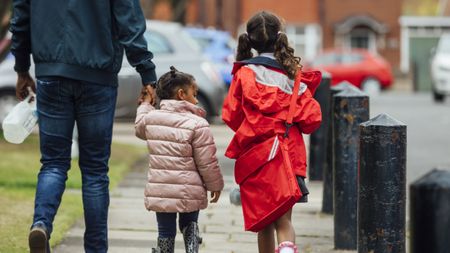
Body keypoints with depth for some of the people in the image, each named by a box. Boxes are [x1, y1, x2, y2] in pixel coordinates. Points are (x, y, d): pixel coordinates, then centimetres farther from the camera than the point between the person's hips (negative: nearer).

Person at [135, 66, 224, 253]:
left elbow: (140, 129, 27)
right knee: (189, 224, 20)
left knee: (166, 230, 13)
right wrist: (215, 185, 6)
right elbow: (207, 162, -8)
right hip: (189, 191, -2)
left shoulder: (150, 118, 1)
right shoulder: (198, 125, -12)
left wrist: (145, 105, 38)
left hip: (160, 189, 3)